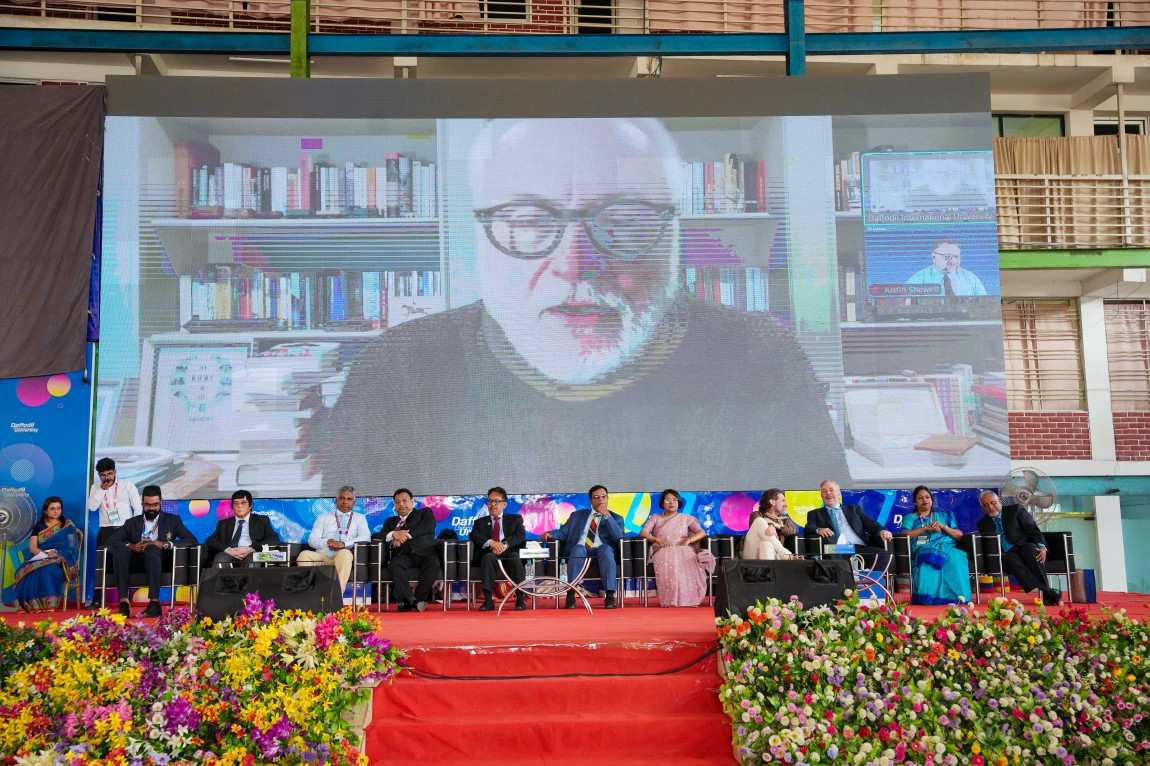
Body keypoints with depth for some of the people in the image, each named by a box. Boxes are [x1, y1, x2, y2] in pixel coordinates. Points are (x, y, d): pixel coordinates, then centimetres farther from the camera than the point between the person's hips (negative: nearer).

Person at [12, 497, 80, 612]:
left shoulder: (67, 526, 10)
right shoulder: (39, 527, 17)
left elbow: (71, 548, 2)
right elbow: (32, 547, 4)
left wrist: (56, 554, -16)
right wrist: (44, 554, -16)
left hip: (60, 561, -3)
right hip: (39, 559, 3)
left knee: (47, 569, -38)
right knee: (27, 570, -32)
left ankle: (48, 603, -37)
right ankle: (32, 603, -31)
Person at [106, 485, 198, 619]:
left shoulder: (172, 520, 16)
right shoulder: (132, 523, 22)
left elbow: (192, 540, 3)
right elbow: (111, 541, 10)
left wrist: (165, 544, -12)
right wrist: (130, 546, -11)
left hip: (159, 561, -2)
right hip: (135, 562, 2)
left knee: (151, 549, -36)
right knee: (121, 550, -29)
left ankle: (154, 603, -43)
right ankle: (124, 603, -37)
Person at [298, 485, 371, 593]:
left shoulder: (360, 518, 22)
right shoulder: (323, 517, 26)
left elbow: (365, 536, 3)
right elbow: (312, 540, 14)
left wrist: (344, 543, -13)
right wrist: (326, 542, -9)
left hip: (343, 555, -2)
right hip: (321, 554, 2)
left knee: (345, 554, -39)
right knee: (304, 555, -32)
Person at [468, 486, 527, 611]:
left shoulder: (515, 519, 21)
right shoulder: (480, 522, 23)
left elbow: (521, 536, 2)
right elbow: (473, 536, 1)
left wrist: (505, 544, -18)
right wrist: (491, 542, -18)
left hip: (510, 553, 0)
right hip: (490, 554, 0)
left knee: (516, 558, -35)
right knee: (488, 558, -35)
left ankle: (520, 599, -36)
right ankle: (488, 600, -40)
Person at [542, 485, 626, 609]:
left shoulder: (616, 518, 19)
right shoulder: (577, 515, 25)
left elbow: (618, 536, 0)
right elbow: (563, 532, 17)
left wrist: (607, 515, -5)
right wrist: (550, 534, -5)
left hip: (602, 551, -1)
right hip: (580, 550, 1)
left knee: (606, 548, -36)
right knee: (578, 548, -35)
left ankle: (609, 595, -40)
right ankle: (571, 595, -37)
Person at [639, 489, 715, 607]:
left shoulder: (686, 519, 25)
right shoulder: (655, 518, 24)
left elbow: (702, 533, 11)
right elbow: (643, 533, 8)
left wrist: (688, 540, -10)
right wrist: (657, 540, -12)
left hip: (683, 551, 0)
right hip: (662, 552, 0)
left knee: (687, 559, -39)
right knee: (668, 559, -40)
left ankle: (687, 597, -38)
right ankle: (671, 598, -40)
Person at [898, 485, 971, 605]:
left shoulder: (943, 516, 31)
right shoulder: (910, 518, 25)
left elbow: (959, 535, 18)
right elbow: (904, 534, 2)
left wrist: (943, 526, 1)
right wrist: (925, 528, -6)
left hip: (948, 548, 2)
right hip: (923, 549, -2)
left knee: (955, 558, -36)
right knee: (931, 558, -40)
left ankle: (957, 597, -41)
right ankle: (930, 596, -45)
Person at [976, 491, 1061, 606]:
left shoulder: (1015, 510, 4)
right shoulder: (983, 524, 12)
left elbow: (1033, 530, -2)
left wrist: (1042, 547, -20)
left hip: (1027, 548, -1)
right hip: (1008, 555, 1)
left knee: (1030, 549, -36)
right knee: (1011, 560, -35)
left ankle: (1046, 590, -37)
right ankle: (1050, 593, -42)